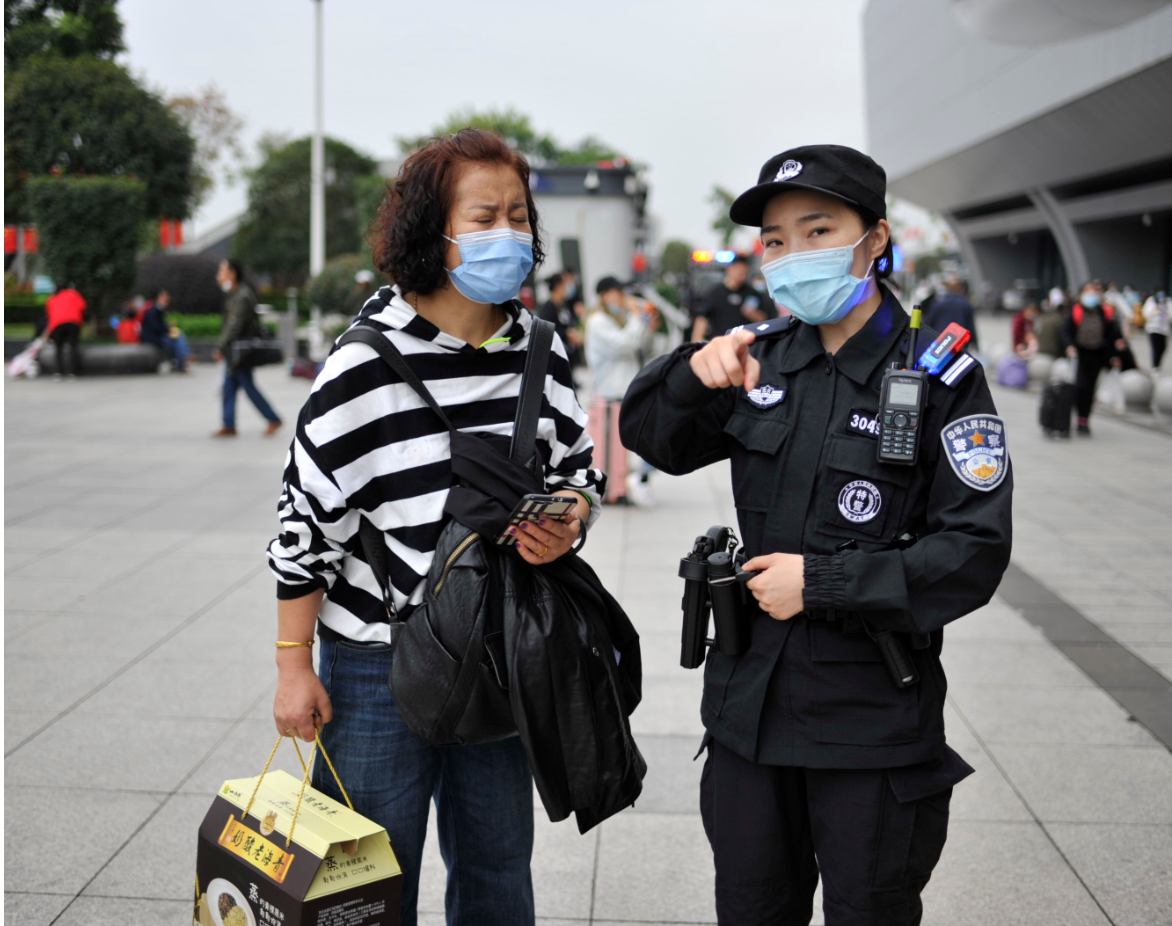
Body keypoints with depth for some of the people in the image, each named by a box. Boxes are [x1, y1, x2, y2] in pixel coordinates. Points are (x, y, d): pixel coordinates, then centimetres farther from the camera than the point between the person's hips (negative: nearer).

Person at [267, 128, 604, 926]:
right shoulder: (366, 365, -15)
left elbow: (579, 473, 13)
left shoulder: (542, 352, 0)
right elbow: (307, 522, -10)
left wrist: (566, 524, -11)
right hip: (379, 667, -4)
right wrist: (294, 667, -7)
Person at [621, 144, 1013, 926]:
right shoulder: (762, 358, 3)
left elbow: (975, 552, -14)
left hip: (873, 719, -4)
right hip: (750, 702, 4)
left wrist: (822, 582, -19)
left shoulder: (941, 378, -10)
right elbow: (653, 439, 9)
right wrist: (694, 373, -12)